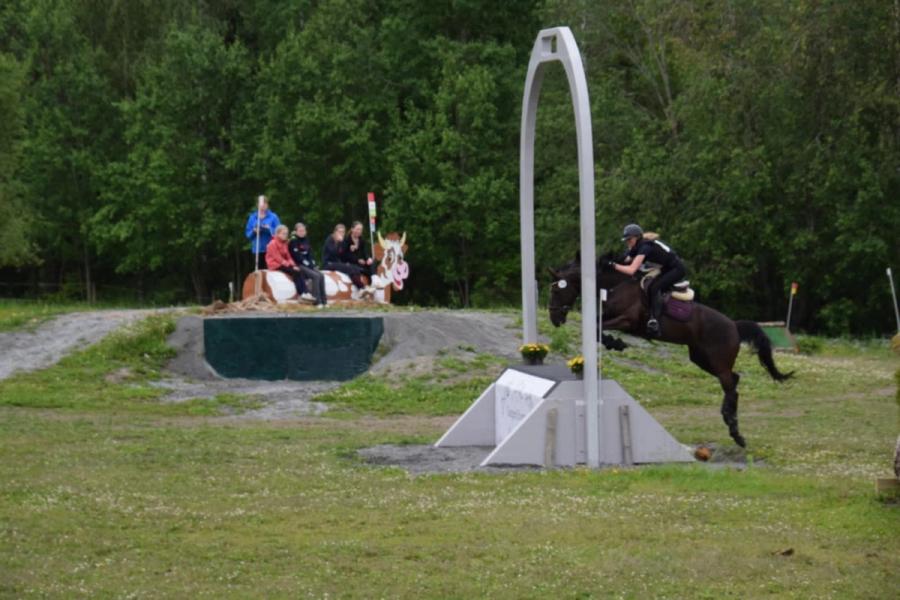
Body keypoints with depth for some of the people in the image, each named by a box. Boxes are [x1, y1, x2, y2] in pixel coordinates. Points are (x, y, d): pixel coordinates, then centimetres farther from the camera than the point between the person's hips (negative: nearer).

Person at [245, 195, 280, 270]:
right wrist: (254, 231, -9)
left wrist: (269, 229, -15)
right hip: (257, 249, 2)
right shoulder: (252, 217, 11)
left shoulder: (273, 217, 3)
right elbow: (247, 233, 11)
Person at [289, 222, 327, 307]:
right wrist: (307, 263, -14)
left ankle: (324, 300, -18)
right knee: (315, 276, -26)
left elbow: (310, 253, 15)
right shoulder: (293, 241, -6)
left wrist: (312, 263, -2)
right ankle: (317, 301, -26)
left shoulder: (306, 241, 16)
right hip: (299, 265, -7)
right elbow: (297, 256, -13)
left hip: (308, 264, 7)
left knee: (321, 275, -16)